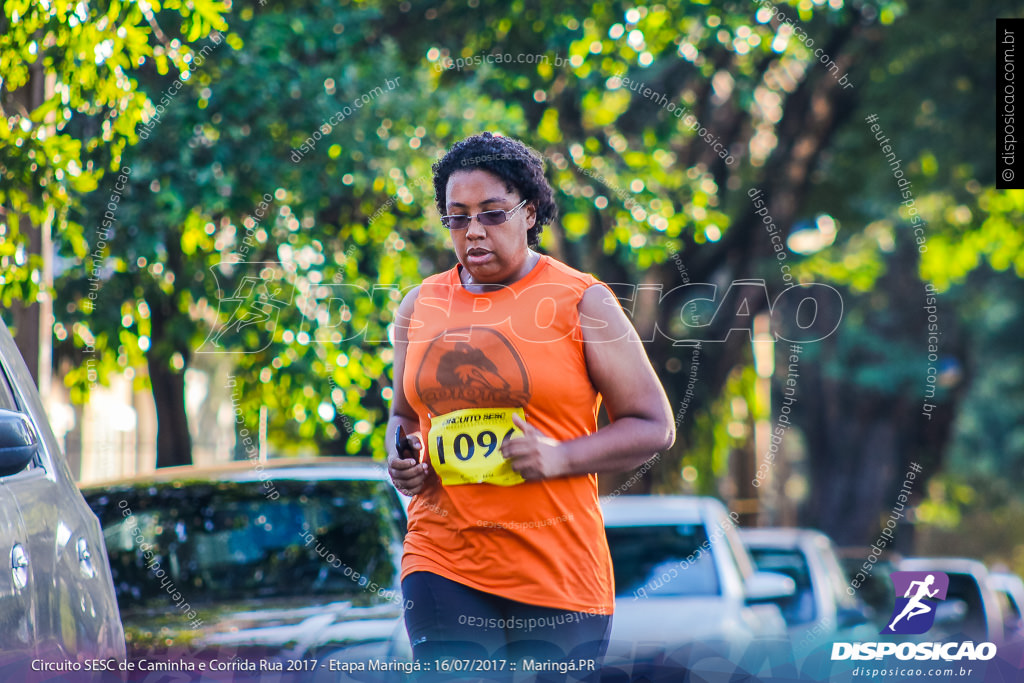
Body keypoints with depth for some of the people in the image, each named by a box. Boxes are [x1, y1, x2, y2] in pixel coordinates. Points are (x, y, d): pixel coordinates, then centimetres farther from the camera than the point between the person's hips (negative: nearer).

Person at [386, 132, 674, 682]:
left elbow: (653, 426, 0)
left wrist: (561, 457, -14)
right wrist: (400, 462, 4)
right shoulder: (421, 306, 12)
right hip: (443, 567, 2)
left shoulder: (582, 302, 0)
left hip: (557, 572, -2)